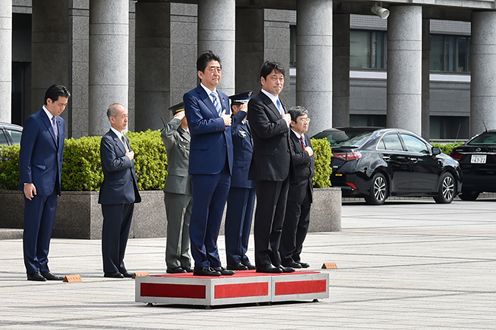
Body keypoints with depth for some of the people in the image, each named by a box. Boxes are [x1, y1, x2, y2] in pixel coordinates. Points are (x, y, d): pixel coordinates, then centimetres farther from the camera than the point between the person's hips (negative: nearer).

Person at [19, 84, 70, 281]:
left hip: (52, 184, 8)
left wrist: (59, 180, 17)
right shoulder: (34, 121, -10)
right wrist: (27, 182, -17)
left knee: (47, 228, 9)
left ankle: (43, 267, 14)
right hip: (36, 184, -7)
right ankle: (32, 270, 0)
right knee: (32, 227, -2)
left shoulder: (60, 122, 14)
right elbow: (25, 154, -12)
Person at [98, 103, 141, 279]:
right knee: (111, 232, -3)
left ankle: (119, 266, 17)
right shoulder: (108, 140, -10)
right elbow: (111, 164, -23)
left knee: (123, 233, 11)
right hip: (114, 196, -9)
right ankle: (110, 269, 0)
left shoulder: (125, 139, 19)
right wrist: (128, 159, -8)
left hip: (128, 195, 9)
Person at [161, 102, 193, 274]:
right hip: (177, 187, -7)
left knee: (188, 227, 11)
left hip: (192, 188, 7)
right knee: (175, 227, -4)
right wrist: (177, 118, -18)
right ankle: (173, 263, 0)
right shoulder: (175, 136, -6)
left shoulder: (192, 135, 17)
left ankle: (184, 261, 17)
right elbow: (166, 133, -32)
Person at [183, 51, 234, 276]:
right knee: (200, 216, -4)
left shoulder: (223, 98, 20)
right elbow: (196, 125, -18)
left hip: (224, 166, 7)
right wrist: (221, 122, -9)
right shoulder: (192, 97, -4)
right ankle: (201, 263, -2)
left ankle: (213, 260, 14)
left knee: (215, 216, 10)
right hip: (204, 166, -7)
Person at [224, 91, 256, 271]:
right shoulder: (232, 123, -9)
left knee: (246, 219, 12)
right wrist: (242, 113, -28)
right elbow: (228, 130, -34)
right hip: (238, 179, -9)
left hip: (250, 180, 9)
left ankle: (241, 255, 17)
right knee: (235, 219, -5)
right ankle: (233, 258, -3)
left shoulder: (248, 125, 18)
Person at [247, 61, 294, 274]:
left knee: (278, 218, 11)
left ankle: (274, 259, 15)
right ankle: (262, 261, -6)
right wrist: (284, 122, -9)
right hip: (267, 169, -9)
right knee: (265, 216, -8)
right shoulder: (257, 104, -9)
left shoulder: (278, 103, 21)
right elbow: (265, 129, -23)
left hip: (282, 169, 9)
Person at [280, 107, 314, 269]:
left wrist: (309, 174, 12)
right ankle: (286, 258, -1)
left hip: (306, 187, 9)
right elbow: (291, 159, -26)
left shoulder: (306, 138, 18)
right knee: (290, 224, -6)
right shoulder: (288, 138, -14)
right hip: (293, 187, -9)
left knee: (303, 224, 11)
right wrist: (306, 155, -11)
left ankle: (295, 256, 18)